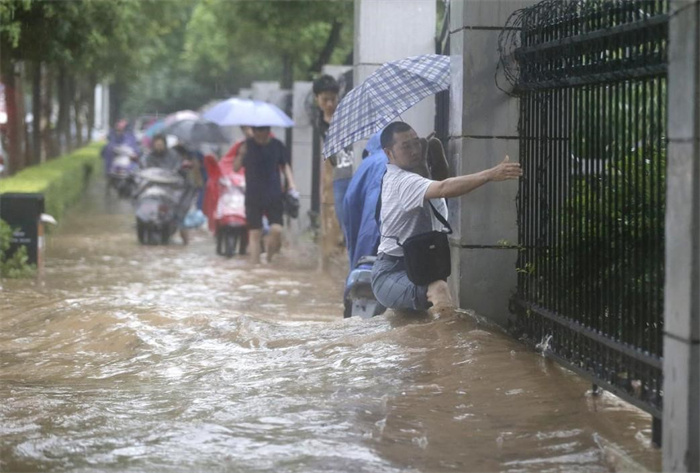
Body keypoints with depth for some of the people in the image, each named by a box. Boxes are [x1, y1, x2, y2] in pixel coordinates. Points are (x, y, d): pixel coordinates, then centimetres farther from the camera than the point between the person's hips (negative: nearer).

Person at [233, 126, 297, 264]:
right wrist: (241, 154, -20)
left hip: (274, 196, 0)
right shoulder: (247, 146, 1)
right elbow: (236, 168, -2)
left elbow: (285, 166, 14)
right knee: (255, 233, -1)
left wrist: (292, 186, 2)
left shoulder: (277, 145, 4)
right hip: (253, 197, 0)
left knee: (276, 230, -12)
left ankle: (269, 257, 15)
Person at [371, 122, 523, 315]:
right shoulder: (403, 181, -20)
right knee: (439, 289, -39)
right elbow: (444, 189, -40)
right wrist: (490, 175, -49)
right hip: (390, 274, -12)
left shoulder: (393, 177, 16)